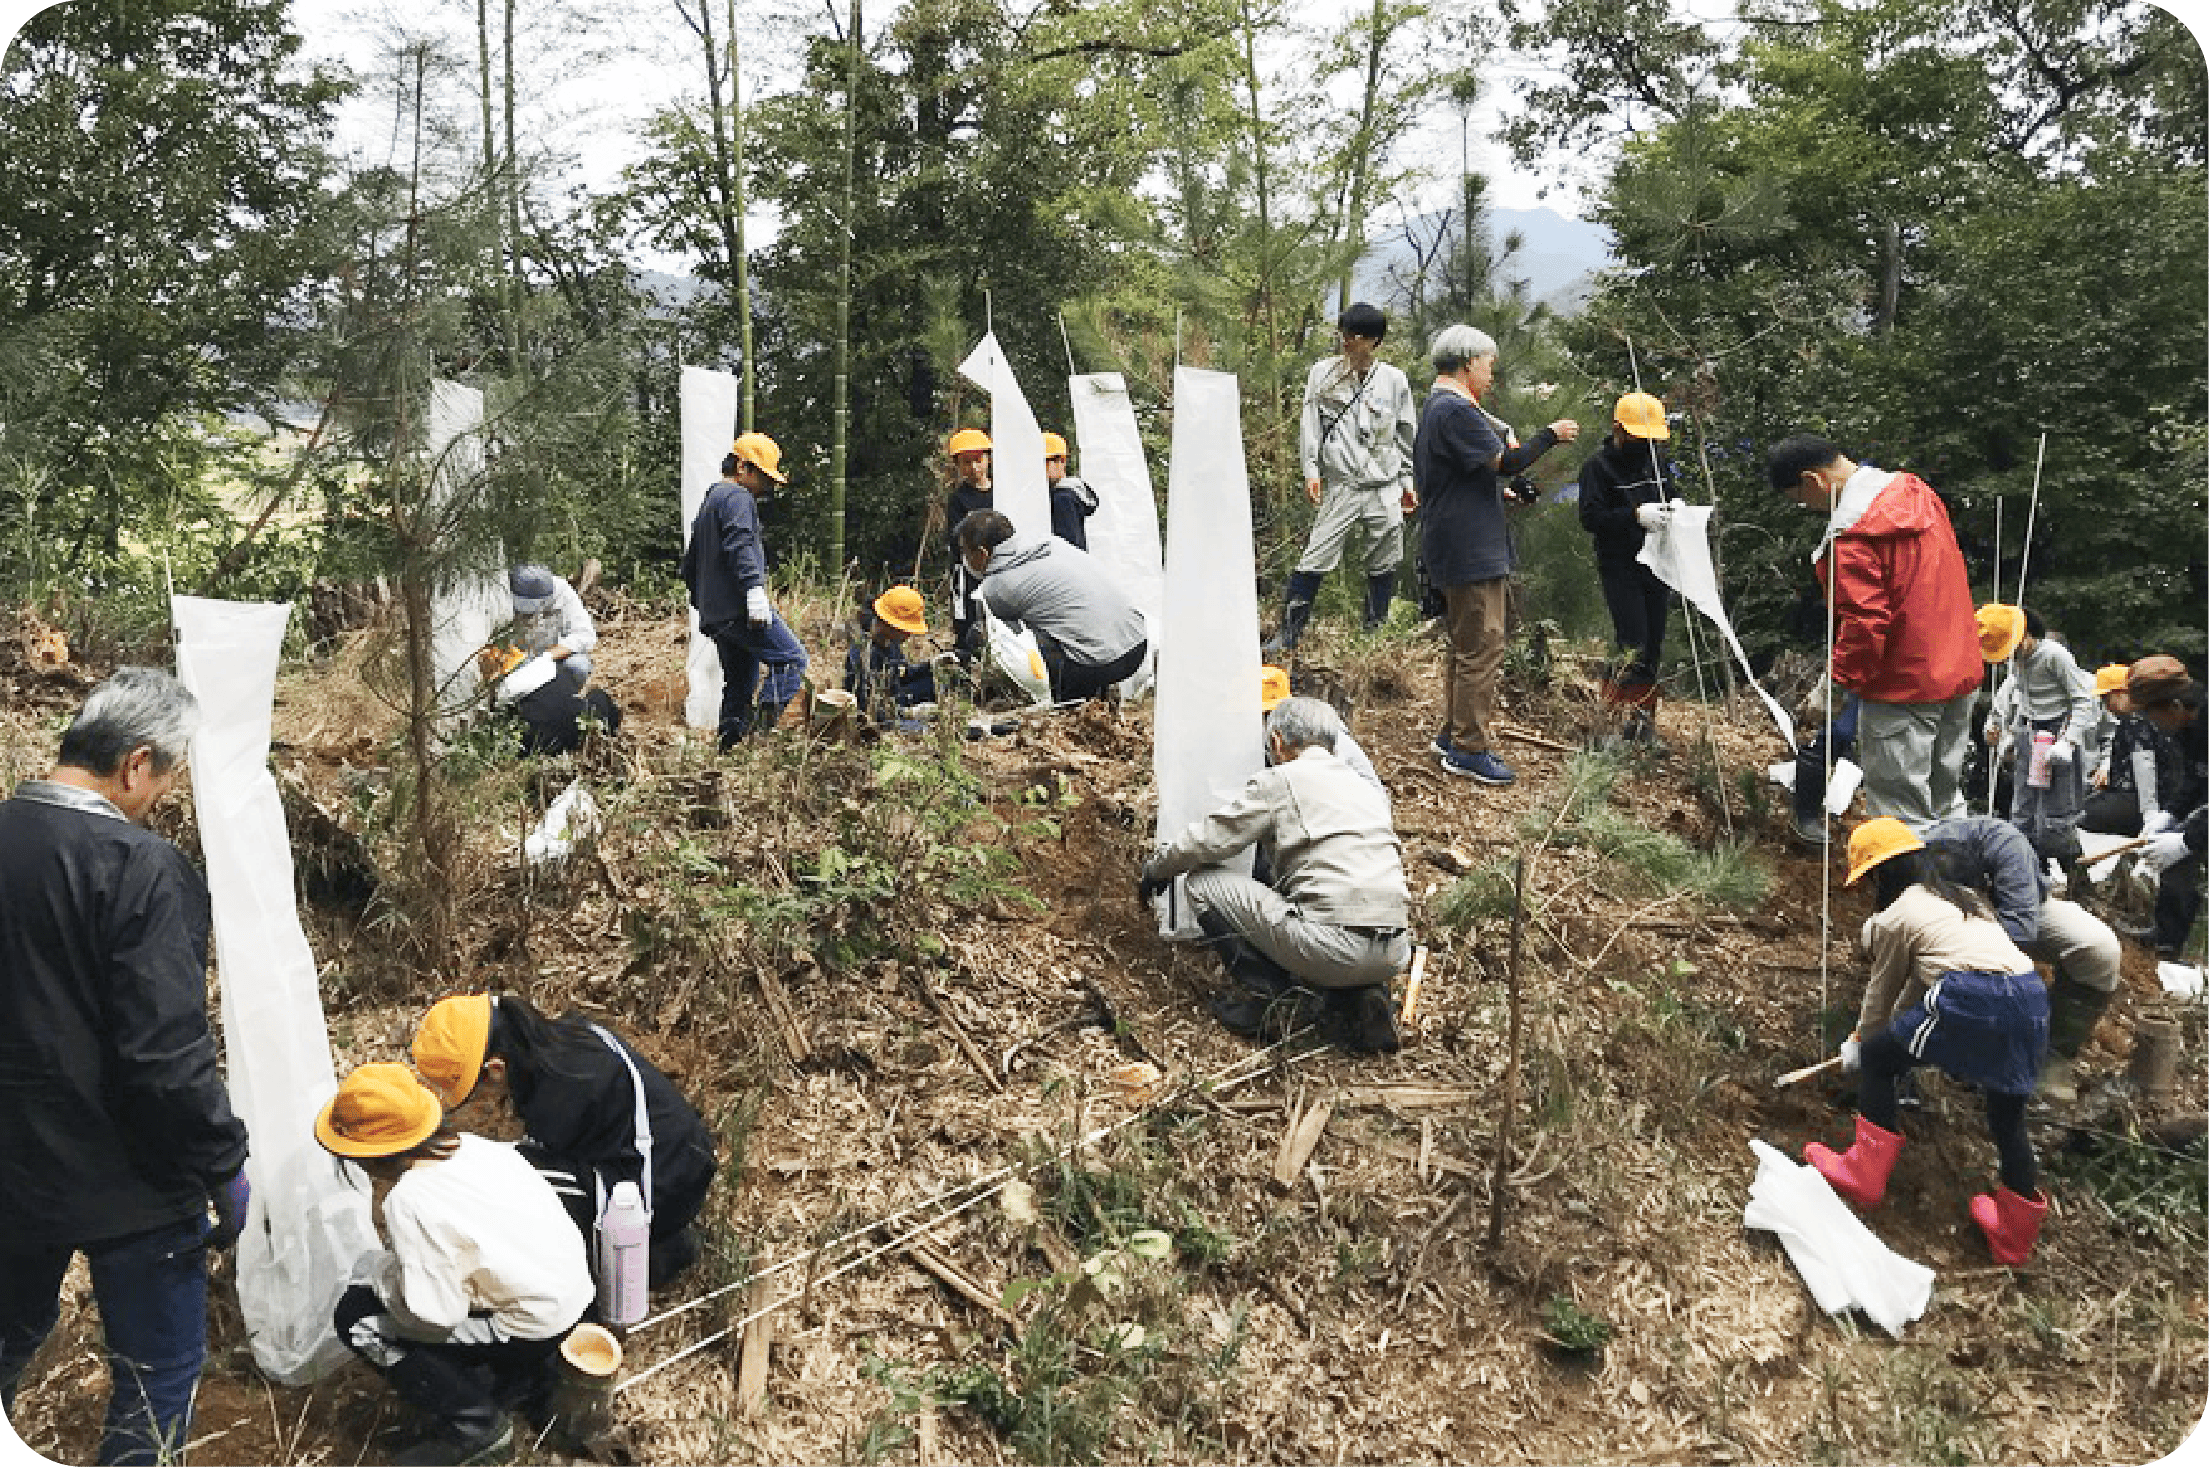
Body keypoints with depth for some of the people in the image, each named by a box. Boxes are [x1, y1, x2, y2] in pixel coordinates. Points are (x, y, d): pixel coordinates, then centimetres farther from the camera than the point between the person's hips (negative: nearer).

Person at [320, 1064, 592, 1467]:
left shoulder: (409, 1201, -24)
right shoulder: (471, 1145, -1)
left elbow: (431, 1316, -21)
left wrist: (374, 1268, -5)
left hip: (533, 1334, -8)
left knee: (357, 1317, -3)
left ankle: (475, 1426, 6)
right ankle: (532, 1383, 23)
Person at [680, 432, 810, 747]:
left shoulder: (708, 503, 28)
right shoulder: (737, 497, -3)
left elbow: (690, 563, 33)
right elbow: (739, 546, -21)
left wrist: (702, 603, 36)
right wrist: (755, 588, -30)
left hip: (714, 615, 10)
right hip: (740, 608, -10)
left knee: (739, 684, 12)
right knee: (792, 659, -14)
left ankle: (729, 746, 9)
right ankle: (764, 719, -30)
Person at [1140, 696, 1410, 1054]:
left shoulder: (1280, 780, 4)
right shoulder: (1370, 790, 23)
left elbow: (1206, 840, 4)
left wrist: (1156, 869, 24)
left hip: (1330, 949, -7)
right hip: (1394, 956, 7)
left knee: (1203, 881, 8)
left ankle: (1273, 996, 0)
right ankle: (1360, 1000, 12)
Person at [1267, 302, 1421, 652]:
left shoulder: (1394, 380, 6)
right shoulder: (1323, 373, 3)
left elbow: (1407, 434, 15)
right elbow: (1310, 424, 3)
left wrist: (1408, 479, 14)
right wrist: (1311, 470, -5)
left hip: (1386, 489, 2)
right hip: (1342, 487, -2)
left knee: (1385, 565, 7)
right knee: (1315, 561, -9)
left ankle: (1375, 633, 23)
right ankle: (1288, 633, -1)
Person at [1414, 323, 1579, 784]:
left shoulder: (1438, 407, 17)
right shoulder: (1456, 410, -17)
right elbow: (1505, 462, -20)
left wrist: (1501, 489, 23)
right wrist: (1551, 435, -8)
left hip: (1460, 546, 11)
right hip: (1471, 550, -11)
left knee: (1466, 644, 18)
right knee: (1482, 647, -8)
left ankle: (1454, 733, 26)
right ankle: (1469, 750, -4)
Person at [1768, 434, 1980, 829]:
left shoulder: (1852, 533, -21)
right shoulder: (1914, 490, 6)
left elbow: (1865, 618, -28)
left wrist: (1838, 676, -18)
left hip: (1903, 687, -9)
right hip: (1958, 672, 9)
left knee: (1901, 814, 0)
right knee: (1945, 801, 21)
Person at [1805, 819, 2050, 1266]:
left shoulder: (1895, 916, 12)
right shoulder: (1961, 899, 32)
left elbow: (1881, 992, 22)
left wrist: (1859, 1044, 39)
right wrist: (1889, 1030, 50)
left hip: (1973, 1000, -7)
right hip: (2030, 998, 7)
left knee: (1875, 1060, 12)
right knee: (2007, 1113, 23)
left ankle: (1865, 1175, 16)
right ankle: (2016, 1230, 31)